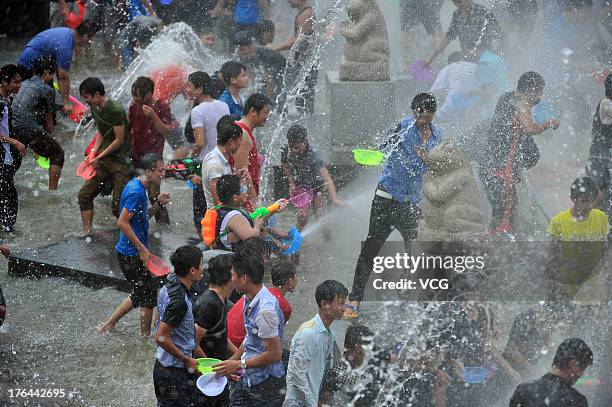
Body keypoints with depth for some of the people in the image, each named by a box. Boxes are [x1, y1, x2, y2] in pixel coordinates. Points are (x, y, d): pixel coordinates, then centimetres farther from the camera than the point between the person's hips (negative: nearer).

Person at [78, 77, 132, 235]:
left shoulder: (116, 109, -19)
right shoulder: (95, 108, 8)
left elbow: (119, 140, -16)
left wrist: (99, 157, -11)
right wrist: (93, 152, 4)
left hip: (120, 160, -8)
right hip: (103, 158, 8)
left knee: (118, 205, -8)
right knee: (84, 194, 1)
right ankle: (87, 233, 7)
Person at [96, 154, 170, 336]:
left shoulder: (138, 186, 11)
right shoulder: (136, 191, -21)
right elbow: (122, 222, -24)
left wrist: (158, 204, 3)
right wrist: (142, 248, -21)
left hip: (130, 252, 10)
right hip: (132, 254, -10)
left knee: (140, 294, 19)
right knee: (149, 295, 1)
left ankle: (107, 325, 25)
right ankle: (145, 337, 12)